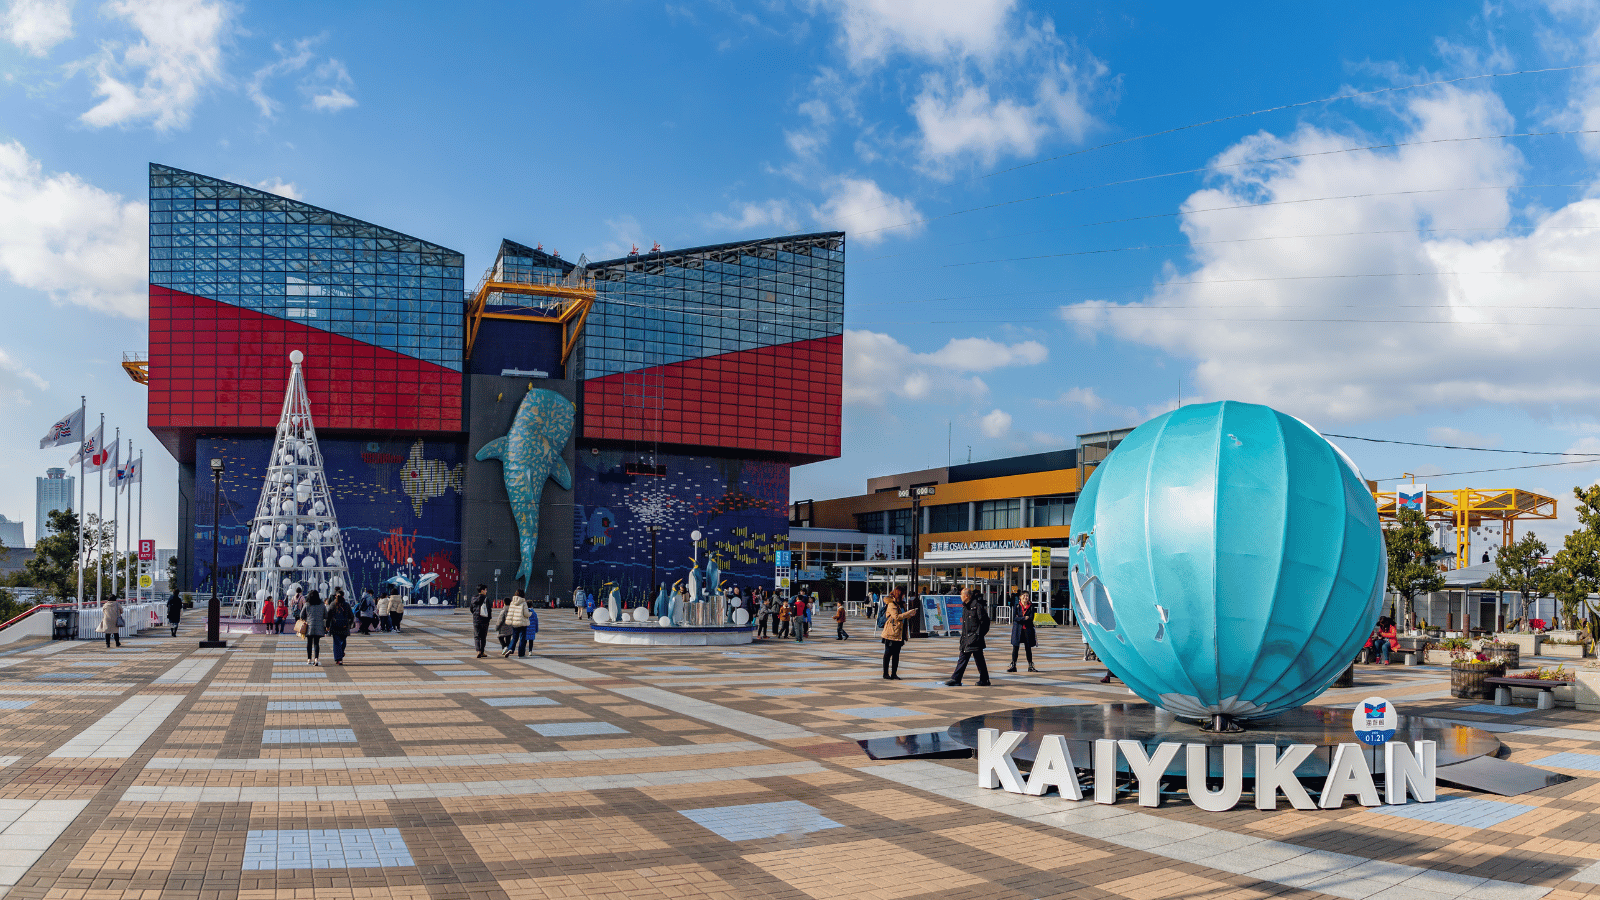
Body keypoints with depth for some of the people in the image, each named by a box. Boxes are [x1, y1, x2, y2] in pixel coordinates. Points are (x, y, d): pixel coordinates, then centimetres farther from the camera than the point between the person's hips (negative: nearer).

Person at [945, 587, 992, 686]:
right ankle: (956, 679, 6)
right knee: (963, 657, 7)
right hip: (967, 637, 9)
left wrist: (978, 635, -14)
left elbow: (983, 621, -13)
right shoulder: (965, 606, 15)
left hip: (975, 636, -9)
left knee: (978, 658, -4)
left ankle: (984, 680, 6)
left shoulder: (977, 604, -11)